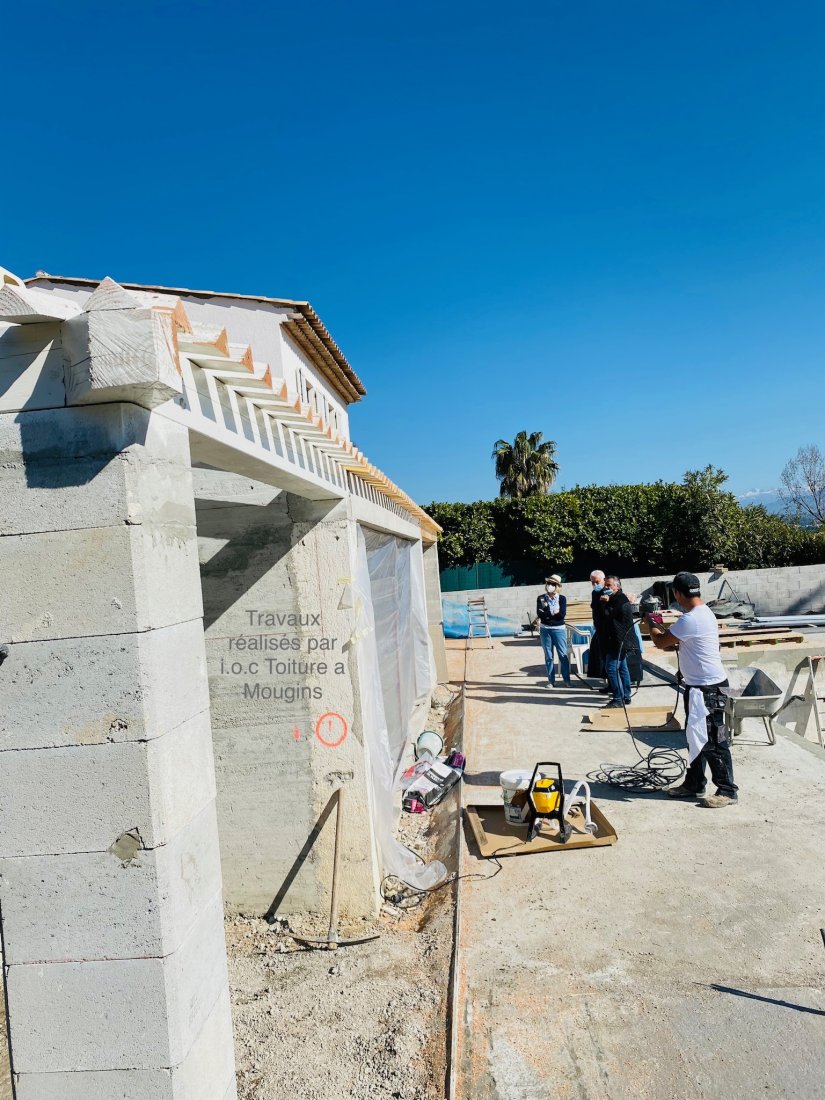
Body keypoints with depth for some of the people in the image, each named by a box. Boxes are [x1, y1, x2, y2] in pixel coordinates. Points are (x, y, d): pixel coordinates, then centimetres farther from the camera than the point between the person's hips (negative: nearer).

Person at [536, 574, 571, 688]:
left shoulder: (562, 598, -1)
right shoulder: (541, 598, 3)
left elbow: (562, 614, -14)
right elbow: (539, 614, -10)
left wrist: (547, 613, -15)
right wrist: (553, 612, -14)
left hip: (559, 629, -1)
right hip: (545, 630, 2)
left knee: (563, 655, -2)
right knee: (548, 656, 6)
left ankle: (567, 680, 6)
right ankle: (551, 681, 13)